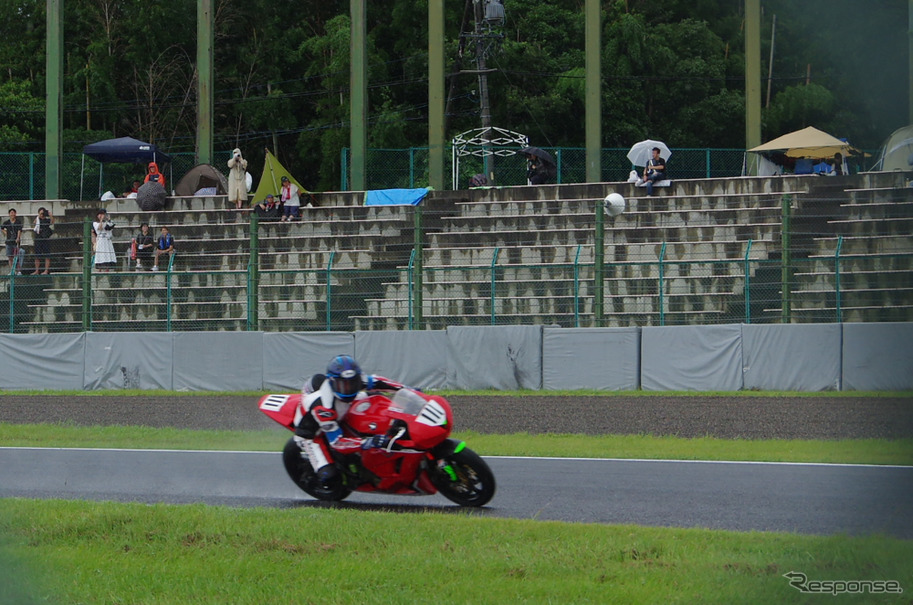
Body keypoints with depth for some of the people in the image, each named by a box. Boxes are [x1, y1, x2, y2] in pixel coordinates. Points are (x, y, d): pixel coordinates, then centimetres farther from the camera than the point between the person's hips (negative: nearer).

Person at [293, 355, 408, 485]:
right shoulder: (323, 407, -43)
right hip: (311, 434, -7)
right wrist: (367, 443, -54)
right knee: (328, 475, -22)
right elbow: (336, 442, -41)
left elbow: (374, 381, -4)